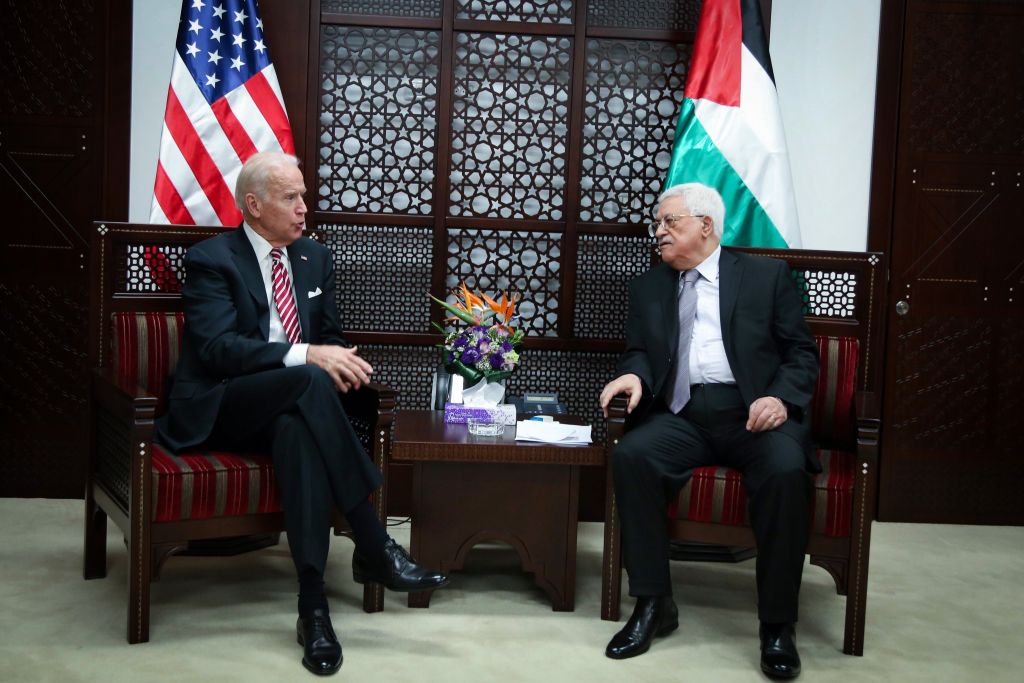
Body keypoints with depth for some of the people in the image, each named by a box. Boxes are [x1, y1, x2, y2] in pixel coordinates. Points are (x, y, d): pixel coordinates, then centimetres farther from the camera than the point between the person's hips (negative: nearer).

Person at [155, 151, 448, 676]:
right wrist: (307, 356, -31)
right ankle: (374, 549, -33)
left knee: (298, 427, -35)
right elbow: (217, 347, -19)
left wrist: (338, 358, -8)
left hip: (285, 407, 5)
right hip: (217, 411, -5)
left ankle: (313, 604, -39)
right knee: (310, 381, -35)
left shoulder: (315, 258, 13)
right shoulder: (210, 260, -6)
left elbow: (329, 335, 18)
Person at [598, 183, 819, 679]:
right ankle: (653, 604, -17)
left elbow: (801, 352, 6)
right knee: (630, 455, -28)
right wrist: (635, 374, -9)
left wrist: (780, 397, -14)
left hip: (752, 413, -2)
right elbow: (639, 351, 16)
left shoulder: (766, 275, 9)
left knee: (786, 470, -33)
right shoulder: (648, 286, 19)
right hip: (682, 415, 3)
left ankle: (777, 624, -20)